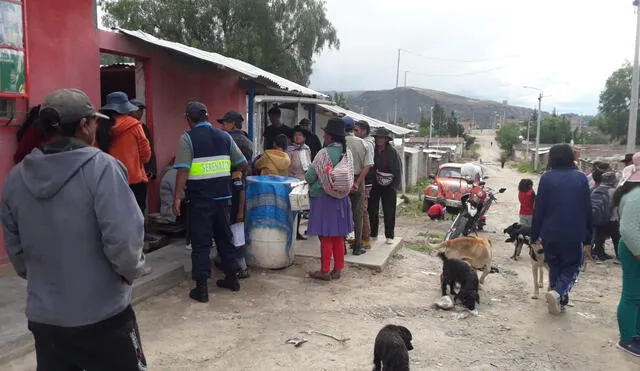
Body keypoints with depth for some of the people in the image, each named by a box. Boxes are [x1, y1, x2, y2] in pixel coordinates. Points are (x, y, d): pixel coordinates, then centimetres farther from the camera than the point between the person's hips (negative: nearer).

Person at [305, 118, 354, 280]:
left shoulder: (324, 153, -17)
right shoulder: (347, 152, 1)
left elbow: (310, 177, -13)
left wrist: (307, 177, 9)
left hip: (323, 198, -6)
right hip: (341, 198, 6)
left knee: (325, 236, 3)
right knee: (338, 236, 14)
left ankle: (325, 271, 12)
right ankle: (338, 269, 23)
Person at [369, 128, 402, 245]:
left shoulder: (392, 152, -5)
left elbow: (398, 170, -2)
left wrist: (394, 187, -7)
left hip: (388, 186, -2)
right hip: (374, 185, 3)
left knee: (389, 212, 2)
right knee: (372, 210, 6)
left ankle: (389, 236, 13)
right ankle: (373, 233, 20)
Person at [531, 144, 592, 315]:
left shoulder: (547, 178, -5)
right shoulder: (581, 177, 0)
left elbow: (539, 208, -5)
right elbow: (587, 209, 3)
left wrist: (535, 234, 2)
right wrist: (588, 236, 10)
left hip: (550, 233, 0)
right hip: (574, 234, 0)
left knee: (554, 266, 16)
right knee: (572, 266, 13)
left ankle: (559, 300, 19)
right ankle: (558, 292, -10)